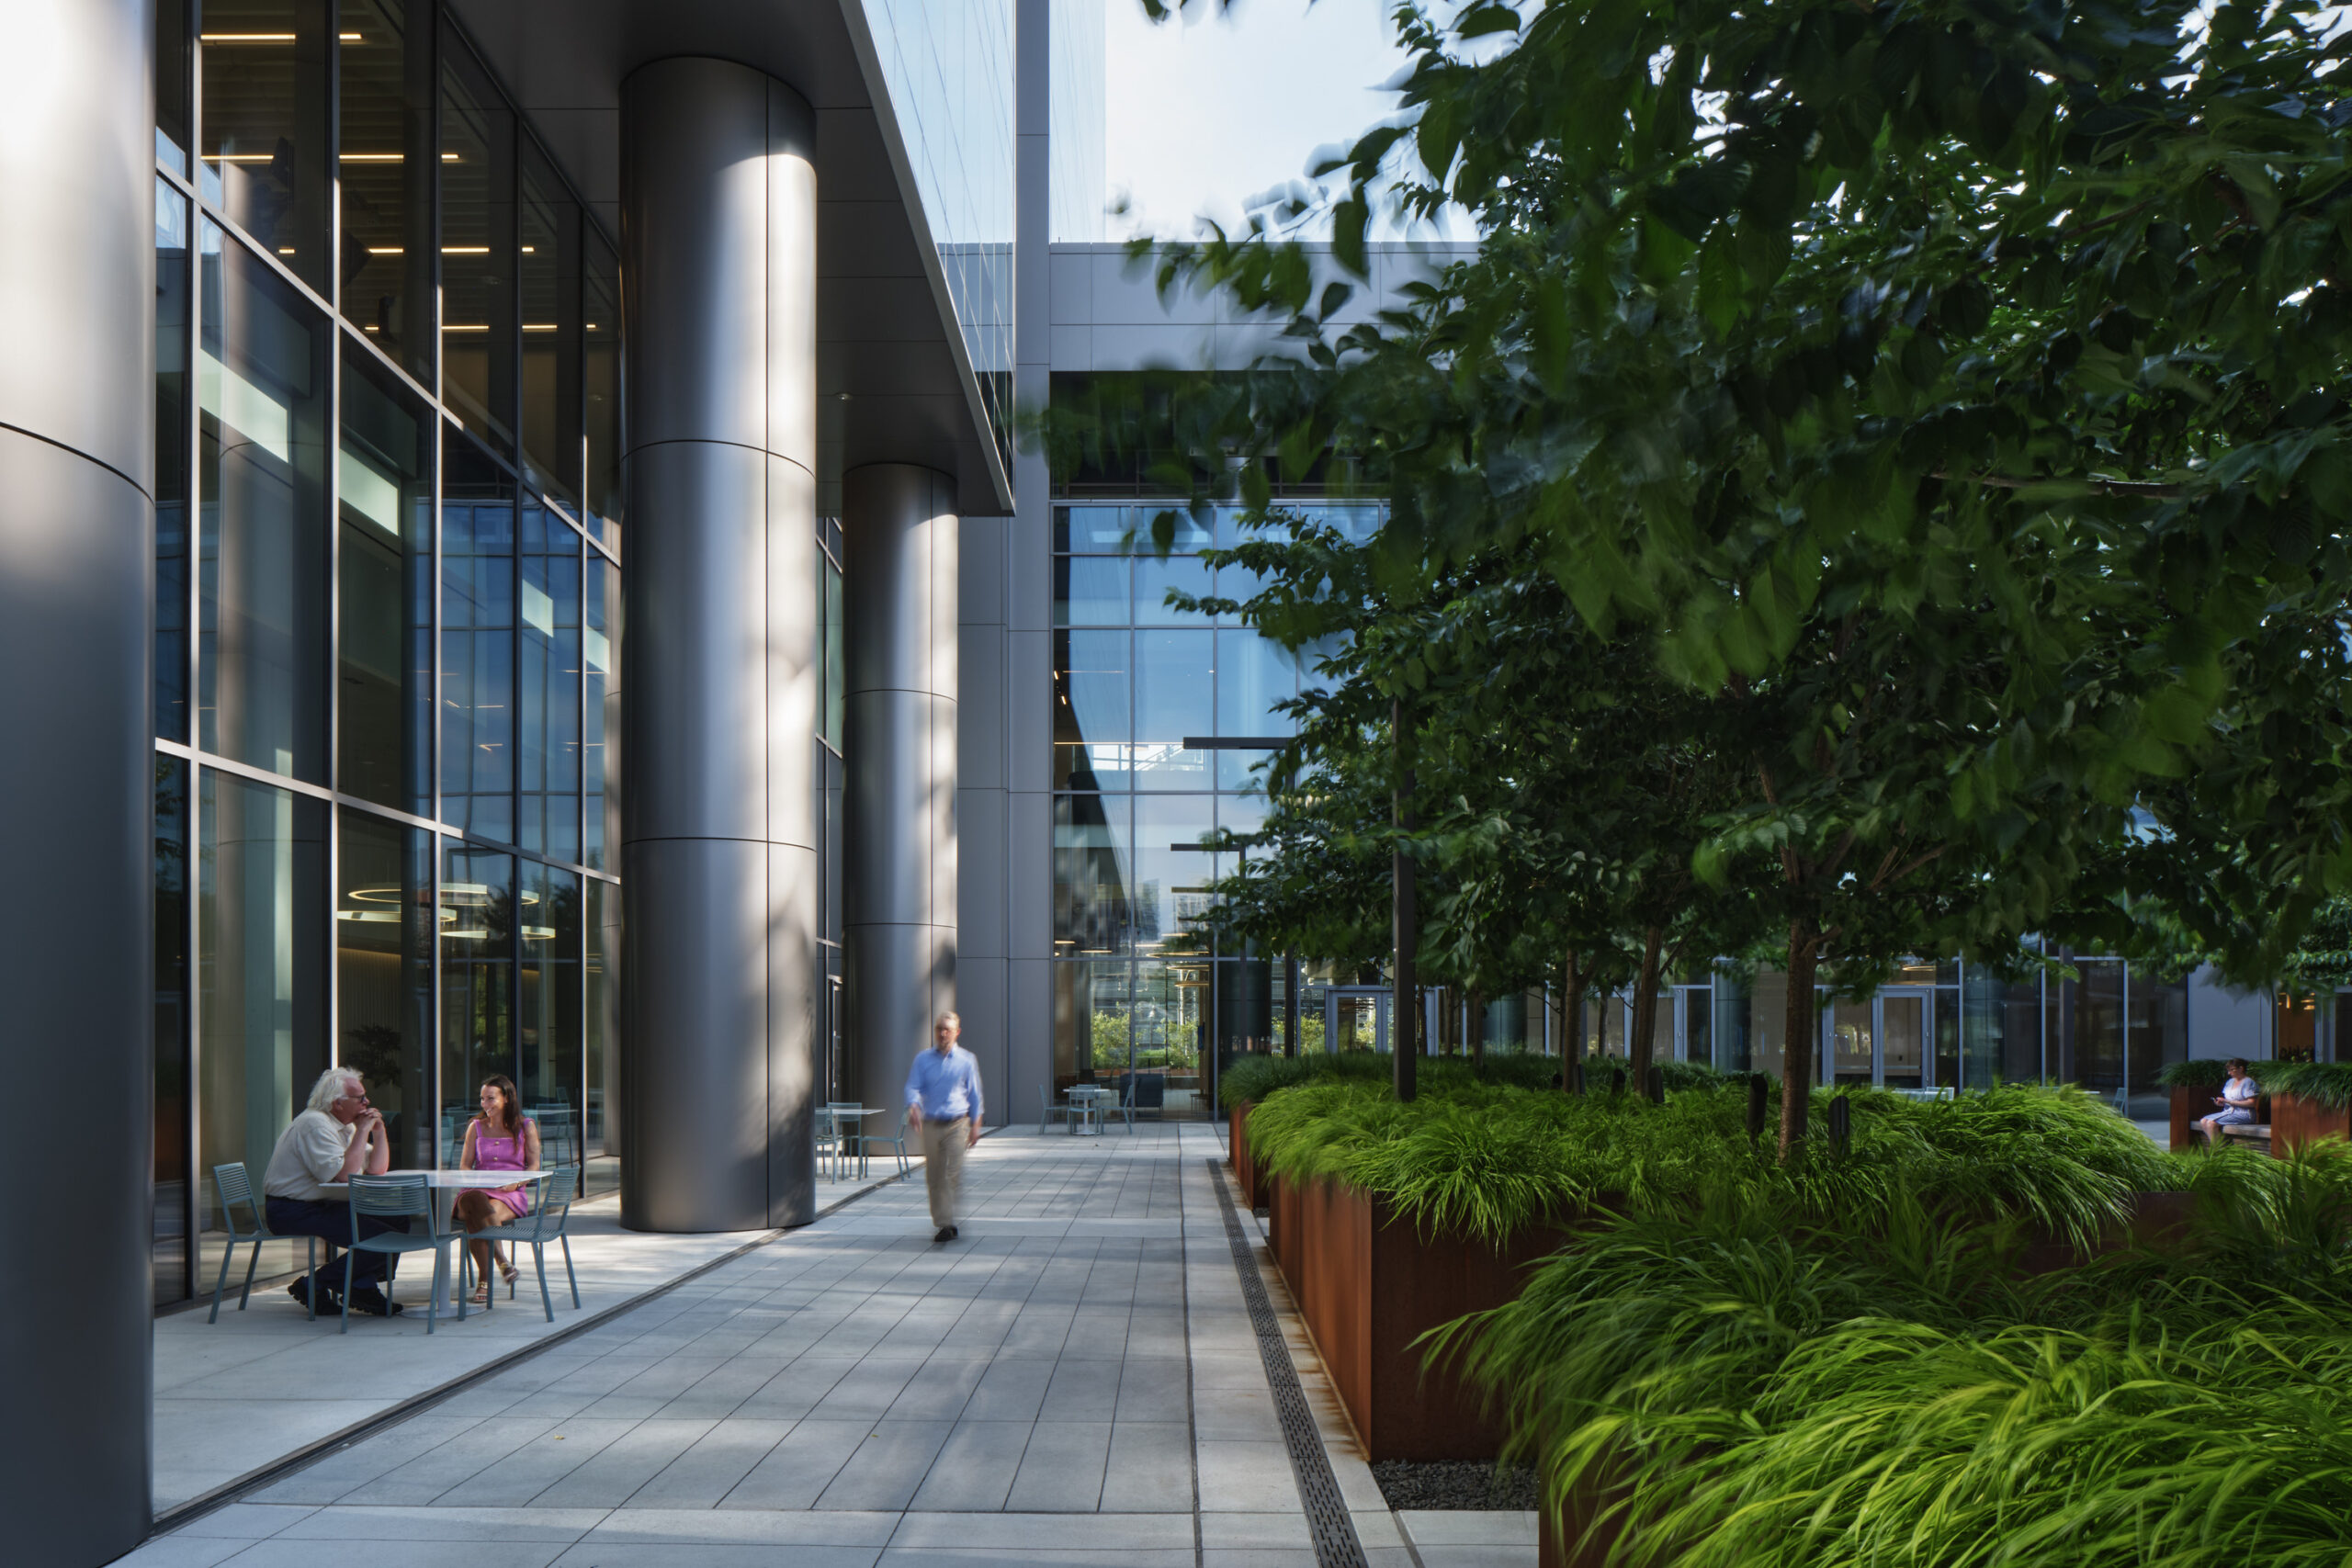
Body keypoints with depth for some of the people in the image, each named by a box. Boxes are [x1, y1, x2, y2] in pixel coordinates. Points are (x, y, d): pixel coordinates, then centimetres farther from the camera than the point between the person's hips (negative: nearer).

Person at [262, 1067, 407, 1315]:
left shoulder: (345, 1126, 14)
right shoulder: (315, 1124, -16)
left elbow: (377, 1169, 15)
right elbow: (344, 1173, -27)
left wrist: (379, 1130, 3)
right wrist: (363, 1131, -18)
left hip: (322, 1204, 10)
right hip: (293, 1212, -10)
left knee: (398, 1222, 0)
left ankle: (362, 1287, 6)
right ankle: (314, 1286, -6)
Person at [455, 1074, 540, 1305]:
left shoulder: (525, 1126, 12)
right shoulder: (476, 1127, 19)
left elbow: (534, 1166, 7)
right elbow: (464, 1165, 15)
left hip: (512, 1194, -2)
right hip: (478, 1190, 2)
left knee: (491, 1210, -38)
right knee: (472, 1203, -37)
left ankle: (484, 1279, -27)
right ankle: (501, 1260, -30)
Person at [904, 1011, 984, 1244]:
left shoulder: (967, 1060, 7)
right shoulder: (923, 1059, 8)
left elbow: (974, 1094, 11)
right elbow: (913, 1087, 2)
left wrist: (975, 1125, 7)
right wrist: (913, 1106, -19)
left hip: (956, 1123, -2)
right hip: (930, 1125, 2)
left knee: (953, 1175, -13)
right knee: (934, 1178, 4)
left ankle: (949, 1223, -12)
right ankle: (942, 1223, 16)